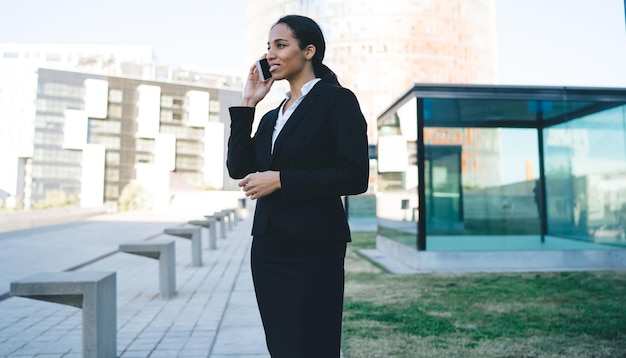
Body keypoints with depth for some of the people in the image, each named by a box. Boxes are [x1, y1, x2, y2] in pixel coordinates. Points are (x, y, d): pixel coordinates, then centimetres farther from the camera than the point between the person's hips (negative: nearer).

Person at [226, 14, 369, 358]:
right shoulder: (272, 117, 17)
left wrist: (281, 179, -16)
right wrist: (247, 104, 5)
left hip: (313, 248, -7)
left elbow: (355, 176, -13)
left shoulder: (337, 100, -4)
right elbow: (238, 167, 7)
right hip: (268, 248, 7)